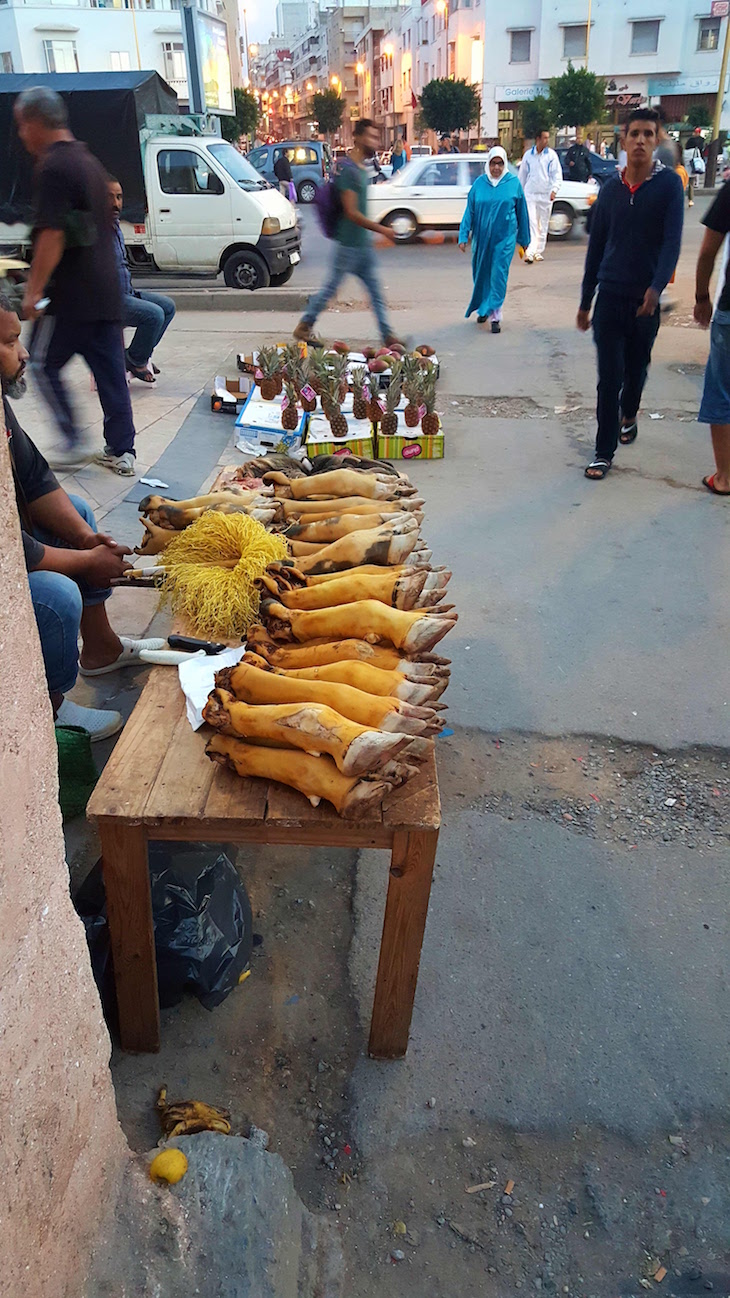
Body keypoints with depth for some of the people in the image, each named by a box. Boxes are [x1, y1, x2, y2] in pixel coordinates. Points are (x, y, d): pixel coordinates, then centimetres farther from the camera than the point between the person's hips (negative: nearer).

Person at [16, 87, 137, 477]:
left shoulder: (53, 167, -13)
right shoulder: (88, 161, 17)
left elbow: (52, 235, -20)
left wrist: (34, 290, -17)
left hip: (70, 295, -8)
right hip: (106, 292, 9)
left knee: (44, 365, 5)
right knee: (110, 371, 8)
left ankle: (73, 443, 4)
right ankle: (121, 451, 12)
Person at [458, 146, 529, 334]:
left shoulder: (514, 183, -1)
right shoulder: (479, 183, 0)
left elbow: (522, 212, 6)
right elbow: (470, 211, 3)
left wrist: (524, 239, 10)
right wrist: (464, 236, -4)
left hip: (504, 237, -2)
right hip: (482, 237, 2)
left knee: (498, 276, -9)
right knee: (481, 275, 11)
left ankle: (495, 316, -6)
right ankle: (482, 309, 31)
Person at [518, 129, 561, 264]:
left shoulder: (551, 155, 2)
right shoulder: (528, 155, 5)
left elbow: (557, 174, 0)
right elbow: (522, 175, 14)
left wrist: (554, 190, -15)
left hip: (546, 195, 1)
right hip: (530, 194, -1)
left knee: (543, 225, 7)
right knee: (531, 224, -12)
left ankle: (539, 252, 17)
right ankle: (530, 253, -18)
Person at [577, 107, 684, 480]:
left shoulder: (669, 184, -4)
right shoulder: (610, 188, 4)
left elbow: (672, 241, -13)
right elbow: (596, 246, 9)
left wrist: (656, 287, -29)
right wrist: (585, 302, 8)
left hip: (645, 298, -1)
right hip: (610, 296, 1)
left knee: (636, 368, 15)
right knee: (609, 377, -4)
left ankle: (628, 416, 45)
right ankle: (604, 452, 2)